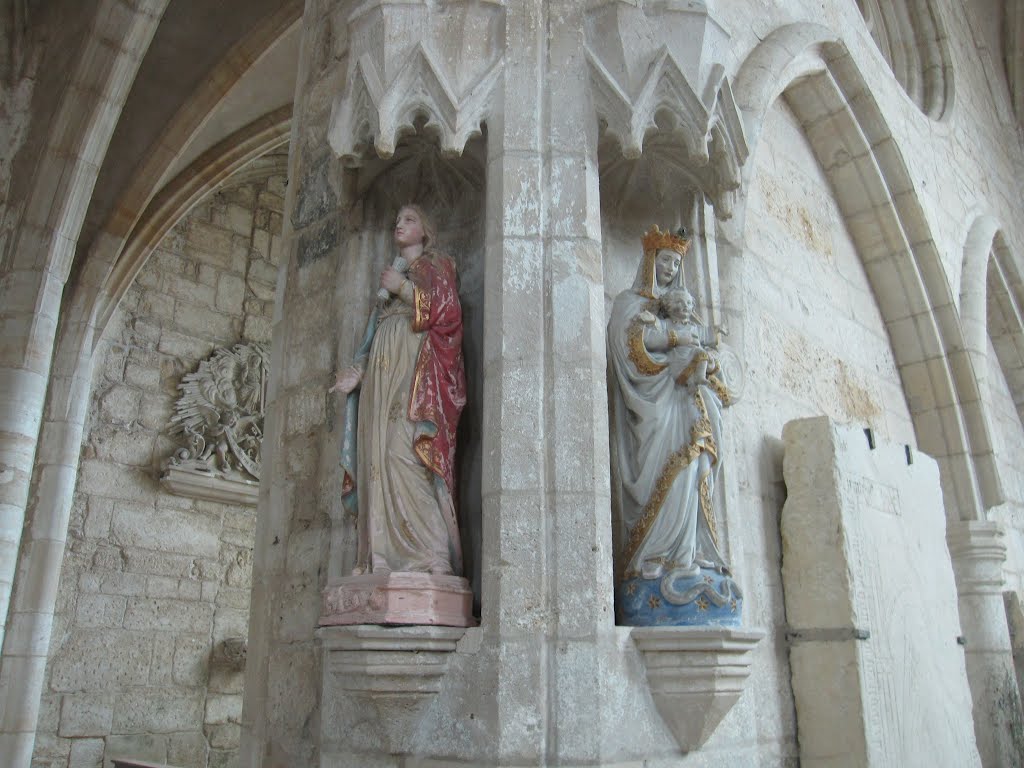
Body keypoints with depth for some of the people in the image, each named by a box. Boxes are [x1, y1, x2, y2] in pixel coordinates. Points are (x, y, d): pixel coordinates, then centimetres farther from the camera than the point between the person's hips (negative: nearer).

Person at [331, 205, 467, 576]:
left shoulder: (437, 265, 14)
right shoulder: (390, 278, 31)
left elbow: (445, 309, -5)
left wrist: (402, 287, -2)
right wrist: (358, 372, 9)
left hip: (415, 371, -7)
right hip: (381, 378, 7)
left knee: (403, 452, -23)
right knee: (377, 460, -6)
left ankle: (434, 555, -25)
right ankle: (384, 558, -8)